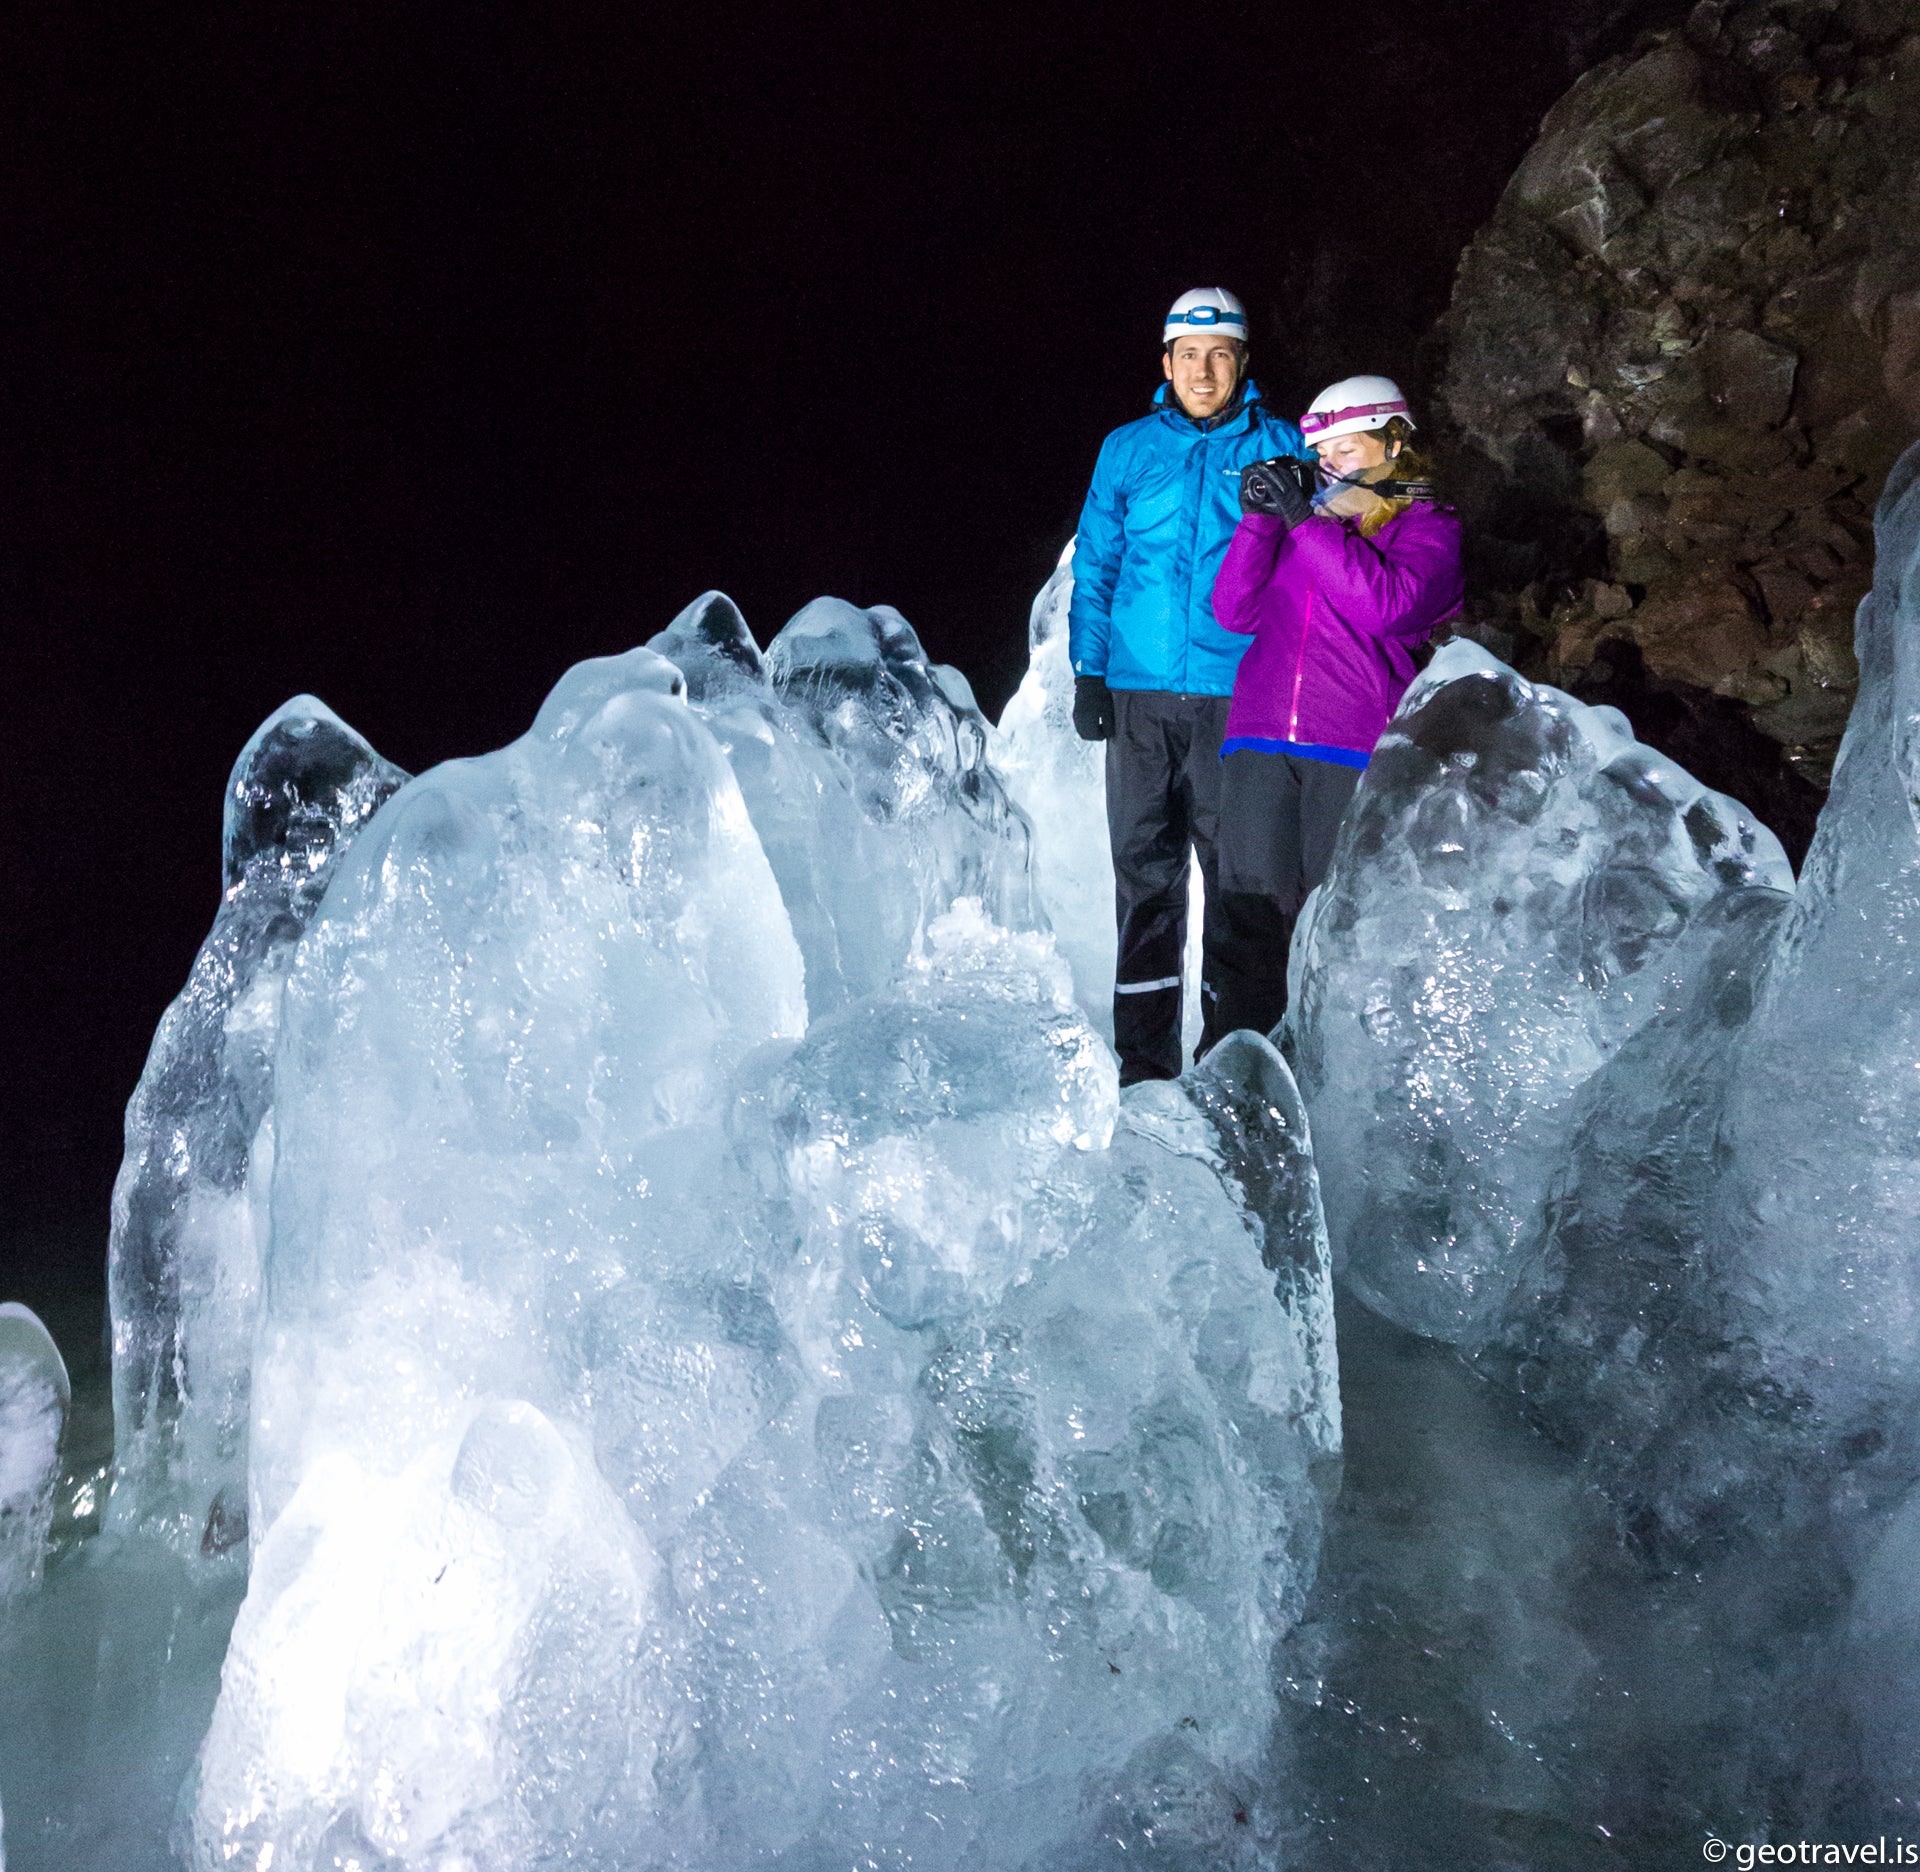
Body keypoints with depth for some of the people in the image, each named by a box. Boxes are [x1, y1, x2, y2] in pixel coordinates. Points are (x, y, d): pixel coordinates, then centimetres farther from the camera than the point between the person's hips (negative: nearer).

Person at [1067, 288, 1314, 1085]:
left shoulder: (1281, 449, 7)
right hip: (1139, 694, 2)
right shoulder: (1128, 450, 12)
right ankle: (1145, 1066, 8)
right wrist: (1089, 673, 5)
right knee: (1144, 870, 2)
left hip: (1239, 696, -1)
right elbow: (1094, 566, 14)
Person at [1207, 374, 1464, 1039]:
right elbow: (1236, 611, 12)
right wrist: (1259, 520, 0)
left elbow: (1386, 604, -10)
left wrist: (1305, 520, -12)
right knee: (1251, 906, -4)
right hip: (1261, 739, 4)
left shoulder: (1429, 527, 11)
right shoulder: (1311, 517, 22)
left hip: (1354, 746, -3)